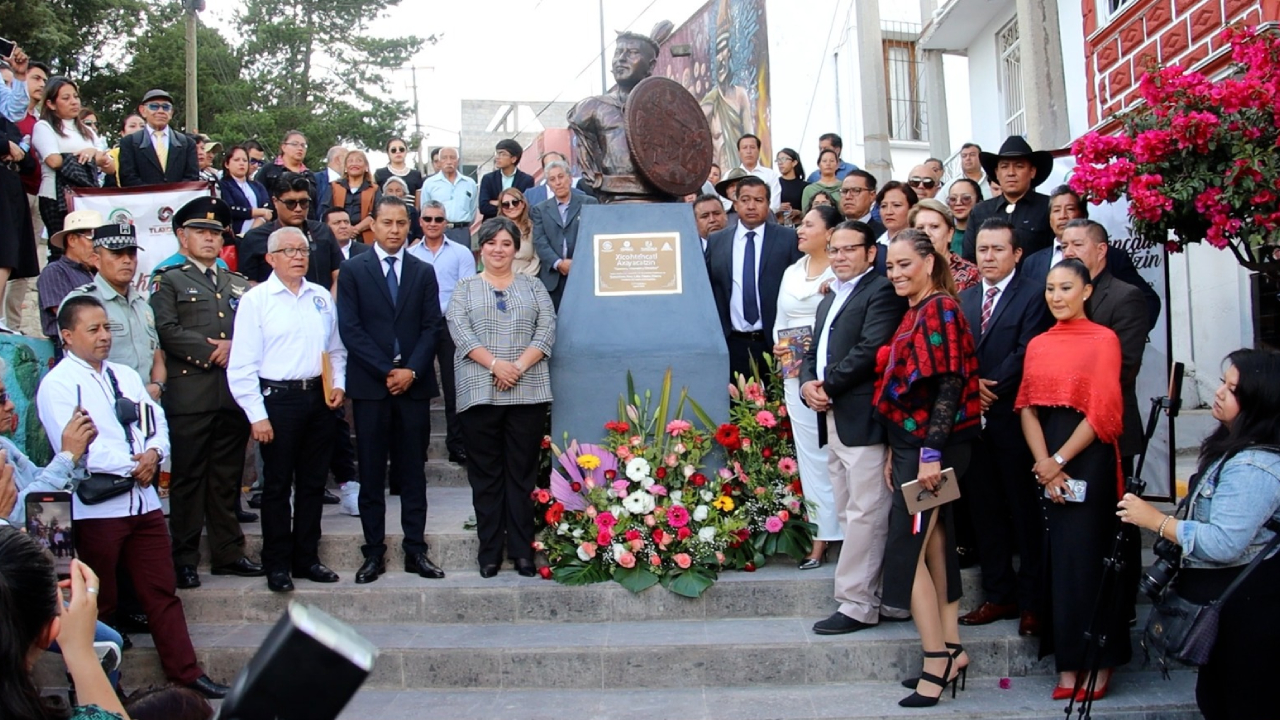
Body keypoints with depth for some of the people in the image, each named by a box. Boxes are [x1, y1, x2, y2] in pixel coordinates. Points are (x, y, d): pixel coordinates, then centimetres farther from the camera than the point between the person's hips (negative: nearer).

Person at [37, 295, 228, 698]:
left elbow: (157, 423, 12)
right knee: (99, 603, 6)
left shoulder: (126, 376, 16)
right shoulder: (57, 384, -6)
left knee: (162, 591, 8)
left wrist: (153, 453, -9)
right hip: (97, 508, -6)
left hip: (144, 500, 6)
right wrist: (132, 465, -13)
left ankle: (186, 673, 13)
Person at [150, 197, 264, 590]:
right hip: (190, 396, -4)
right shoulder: (168, 281, 7)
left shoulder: (239, 284, 20)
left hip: (234, 395, 4)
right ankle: (184, 559, 6)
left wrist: (235, 347, -9)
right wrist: (212, 352, -11)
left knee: (227, 479, 9)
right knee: (187, 479, 0)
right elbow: (167, 331, -8)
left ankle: (228, 553, 16)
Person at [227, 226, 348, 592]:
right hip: (278, 399, -5)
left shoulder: (322, 297, 10)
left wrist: (338, 384, 2)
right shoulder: (255, 300, -5)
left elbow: (336, 349, 19)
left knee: (313, 483, 12)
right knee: (277, 486, 4)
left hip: (319, 398, 5)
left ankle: (307, 558, 23)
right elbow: (242, 365, -8)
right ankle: (277, 565, 14)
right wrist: (257, 415, -12)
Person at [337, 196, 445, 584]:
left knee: (412, 472, 6)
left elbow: (432, 327, 5)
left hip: (413, 383, 2)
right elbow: (350, 329, -4)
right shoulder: (353, 270, 3)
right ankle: (374, 553, 10)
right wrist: (387, 371, -11)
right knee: (371, 474, 3)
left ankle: (416, 550, 11)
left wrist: (411, 370, -10)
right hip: (370, 385, -2)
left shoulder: (423, 272, 11)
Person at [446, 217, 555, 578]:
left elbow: (546, 329, 2)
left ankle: (522, 549, 8)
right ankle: (489, 550, 10)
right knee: (485, 474, 3)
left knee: (522, 473, 2)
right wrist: (495, 364, -16)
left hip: (527, 393, 0)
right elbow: (460, 331, -2)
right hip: (480, 394, 0)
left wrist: (519, 365, -12)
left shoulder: (533, 287, 14)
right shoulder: (465, 288, 12)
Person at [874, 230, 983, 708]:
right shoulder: (914, 314, 14)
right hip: (911, 445, 9)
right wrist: (895, 453, 15)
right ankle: (952, 651, 20)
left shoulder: (941, 310, -13)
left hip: (932, 448, -9)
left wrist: (931, 454, -23)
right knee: (935, 545, 12)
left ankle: (937, 662, 1)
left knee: (907, 550, -7)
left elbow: (949, 385, -19)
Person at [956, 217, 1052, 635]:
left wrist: (991, 386, -14)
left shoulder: (1034, 295, -3)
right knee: (984, 510, 9)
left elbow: (1027, 353, -12)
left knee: (1026, 511, 1)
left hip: (1014, 418, -6)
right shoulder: (964, 299, 16)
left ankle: (1032, 601, 9)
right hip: (973, 417, 6)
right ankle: (999, 595, 19)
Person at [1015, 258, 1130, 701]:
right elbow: (1028, 408, 5)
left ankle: (1100, 663, 9)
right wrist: (1043, 466, -7)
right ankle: (1067, 665, 12)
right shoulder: (1037, 345, 12)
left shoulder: (1103, 340, -4)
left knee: (1087, 556, -2)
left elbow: (1102, 411, -10)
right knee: (1057, 558, 6)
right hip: (1047, 464, 5)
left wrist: (1059, 460, -12)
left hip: (1088, 458, -5)